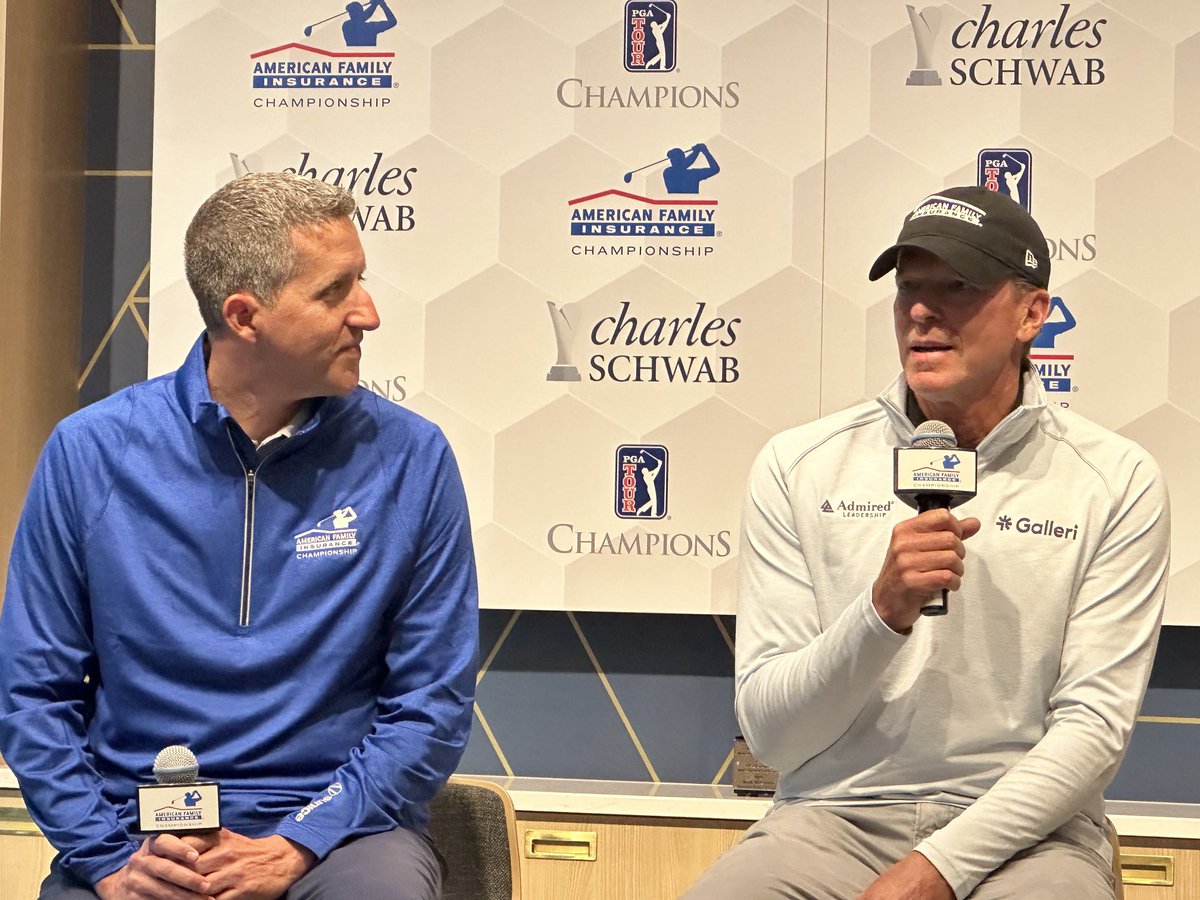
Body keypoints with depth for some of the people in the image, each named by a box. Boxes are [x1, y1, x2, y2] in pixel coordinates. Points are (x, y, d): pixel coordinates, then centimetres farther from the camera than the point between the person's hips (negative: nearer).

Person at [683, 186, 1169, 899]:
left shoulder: (1116, 482, 1)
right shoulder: (799, 466, 3)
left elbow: (1094, 726, -4)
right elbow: (770, 734, 0)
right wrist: (882, 613, -18)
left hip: (1023, 831, -1)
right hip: (833, 817, 1)